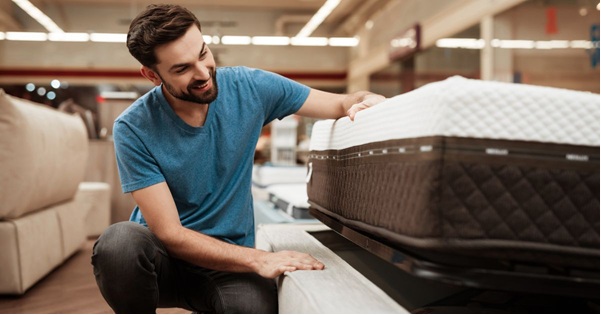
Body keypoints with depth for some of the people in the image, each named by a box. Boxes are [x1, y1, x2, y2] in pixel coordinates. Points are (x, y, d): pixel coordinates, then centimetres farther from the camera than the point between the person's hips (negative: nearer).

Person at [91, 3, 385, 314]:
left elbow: (341, 103, 0)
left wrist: (366, 102, -25)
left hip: (230, 261, 1)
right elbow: (169, 234, -17)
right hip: (165, 256, -1)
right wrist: (258, 259, -26)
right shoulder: (133, 130, -15)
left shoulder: (248, 87, -8)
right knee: (118, 243, -34)